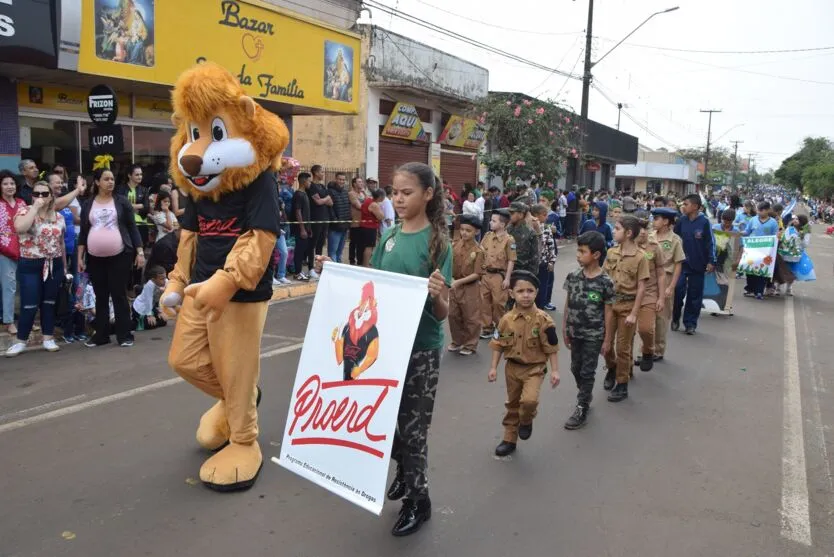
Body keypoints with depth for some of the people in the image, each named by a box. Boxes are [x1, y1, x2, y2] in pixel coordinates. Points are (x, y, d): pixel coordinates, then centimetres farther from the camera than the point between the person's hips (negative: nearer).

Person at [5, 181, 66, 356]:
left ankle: (48, 338, 20)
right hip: (30, 265, -4)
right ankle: (21, 340, 12)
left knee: (49, 303, 11)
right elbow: (20, 228, -27)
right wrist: (35, 207, -22)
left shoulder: (59, 217, 7)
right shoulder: (24, 210, -5)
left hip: (54, 265, 4)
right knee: (29, 305, -2)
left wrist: (64, 266, 13)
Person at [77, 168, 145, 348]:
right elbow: (83, 233, 9)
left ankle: (124, 335, 5)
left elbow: (132, 228, 2)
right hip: (95, 258, 3)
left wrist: (140, 252, -5)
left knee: (119, 295, -1)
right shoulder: (88, 205, 8)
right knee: (100, 297, 9)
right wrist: (80, 257, 4)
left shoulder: (122, 201, 3)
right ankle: (101, 335, 17)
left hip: (120, 256, -2)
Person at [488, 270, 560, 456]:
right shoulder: (507, 319, -7)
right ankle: (509, 440, 32)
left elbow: (552, 348, -9)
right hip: (512, 367, 4)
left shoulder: (543, 320, -16)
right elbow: (498, 345, 3)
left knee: (529, 400, -25)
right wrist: (493, 367, 1)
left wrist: (555, 371, -11)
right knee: (512, 404, 16)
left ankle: (526, 421, 10)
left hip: (535, 368, -3)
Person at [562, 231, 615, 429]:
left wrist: (607, 339, -6)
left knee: (587, 372, 3)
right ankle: (586, 397, 38)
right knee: (576, 368, 16)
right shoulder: (572, 276, -4)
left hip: (594, 335, -4)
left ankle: (581, 410, 14)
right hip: (575, 332, 4)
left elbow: (608, 312, -8)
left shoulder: (605, 282, -15)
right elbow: (568, 304, 4)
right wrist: (565, 329, 6)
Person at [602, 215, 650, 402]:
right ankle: (611, 369, 37)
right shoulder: (611, 252, 2)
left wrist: (634, 314, -14)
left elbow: (641, 287, -12)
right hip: (609, 302, 4)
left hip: (627, 305, -4)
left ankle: (622, 385, 17)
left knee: (623, 347, 4)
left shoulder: (640, 256, -13)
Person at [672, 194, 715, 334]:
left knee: (695, 294, 6)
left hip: (698, 264, -2)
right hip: (682, 262, 2)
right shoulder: (682, 220, -1)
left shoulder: (704, 221, -9)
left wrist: (711, 261, -10)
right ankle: (675, 318, 16)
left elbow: (710, 242, -7)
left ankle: (690, 323, 17)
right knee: (678, 289, -5)